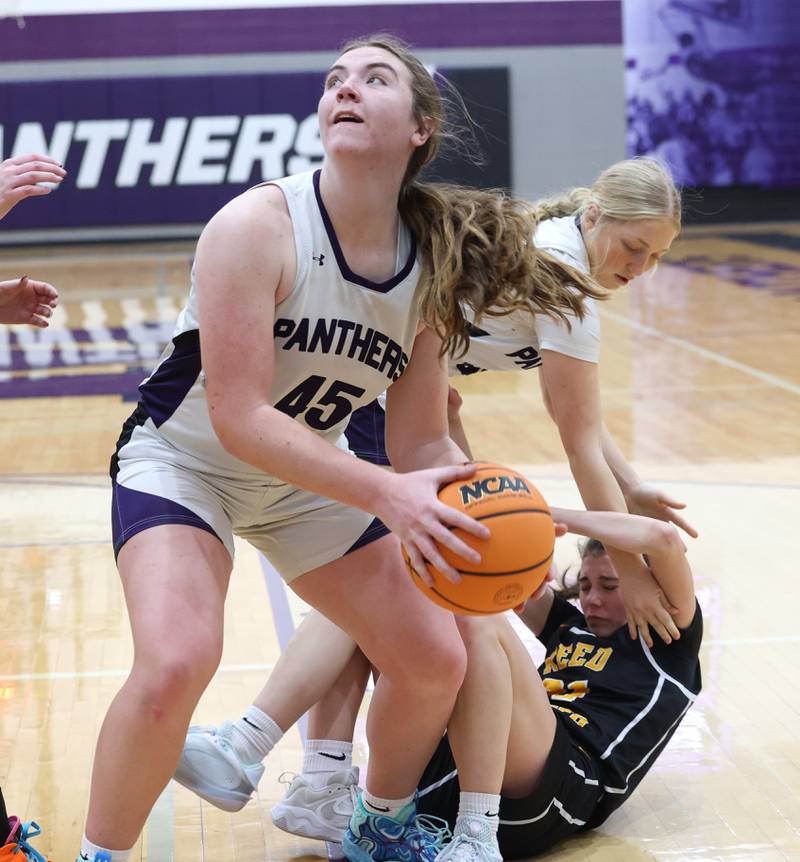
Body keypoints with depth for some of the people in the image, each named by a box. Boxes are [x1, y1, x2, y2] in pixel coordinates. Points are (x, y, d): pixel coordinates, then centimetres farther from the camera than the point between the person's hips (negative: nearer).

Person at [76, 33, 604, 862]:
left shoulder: (430, 271, -11)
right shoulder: (257, 226, -28)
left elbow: (420, 442, -6)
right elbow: (239, 419, -31)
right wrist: (384, 493, -39)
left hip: (309, 476, 6)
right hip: (182, 460, -6)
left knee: (434, 660, 3)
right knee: (176, 663, -30)